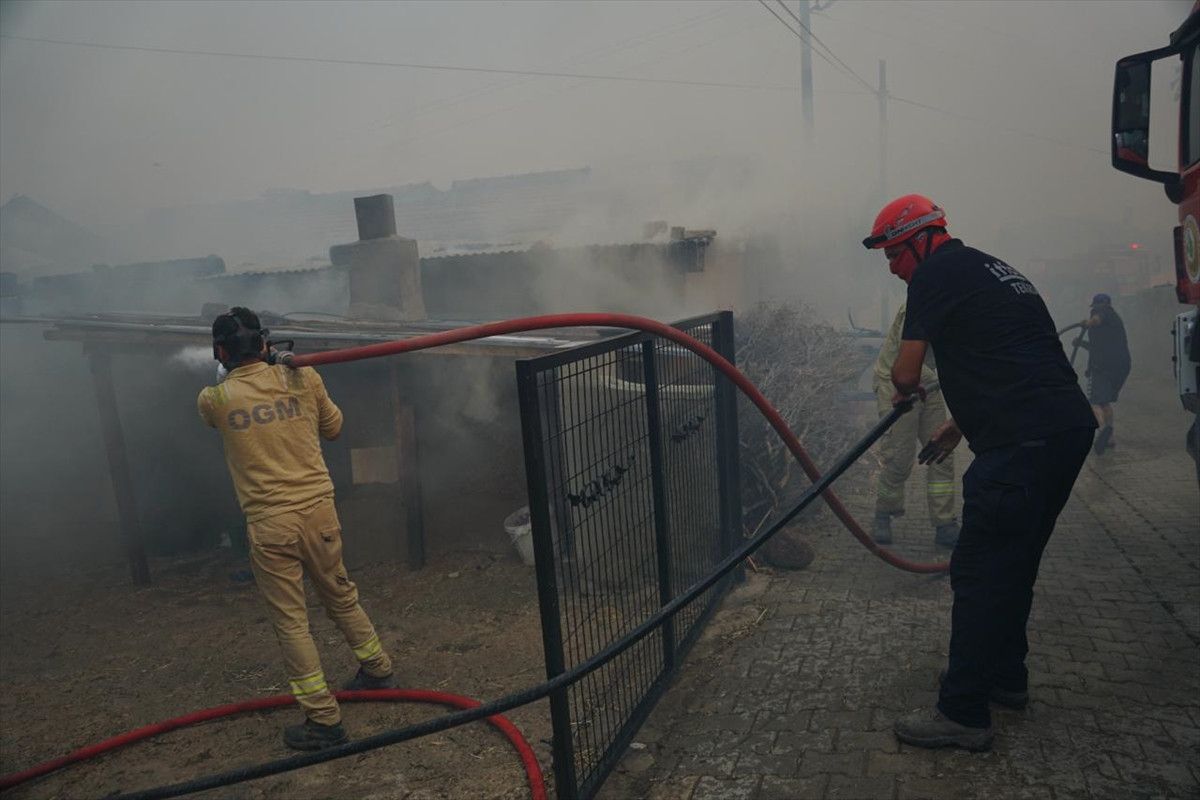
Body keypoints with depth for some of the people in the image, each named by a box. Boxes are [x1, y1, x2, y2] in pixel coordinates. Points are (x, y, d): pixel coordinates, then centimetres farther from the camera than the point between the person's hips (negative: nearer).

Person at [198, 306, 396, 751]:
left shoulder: (215, 399, -4)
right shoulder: (302, 379, -1)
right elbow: (333, 427, 15)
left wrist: (228, 375, 35)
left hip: (269, 524, -3)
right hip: (319, 511, 3)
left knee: (291, 621, 7)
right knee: (341, 595, 23)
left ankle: (324, 719, 11)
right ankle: (377, 670, 40)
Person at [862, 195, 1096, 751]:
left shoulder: (938, 273, -6)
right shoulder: (987, 267, 22)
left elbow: (906, 373, -9)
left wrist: (906, 392, 14)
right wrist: (961, 424, 29)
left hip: (1026, 444, -10)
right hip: (1069, 428, 10)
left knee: (979, 573, -3)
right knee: (1014, 564, 21)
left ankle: (963, 714, 5)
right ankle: (1005, 676, 35)